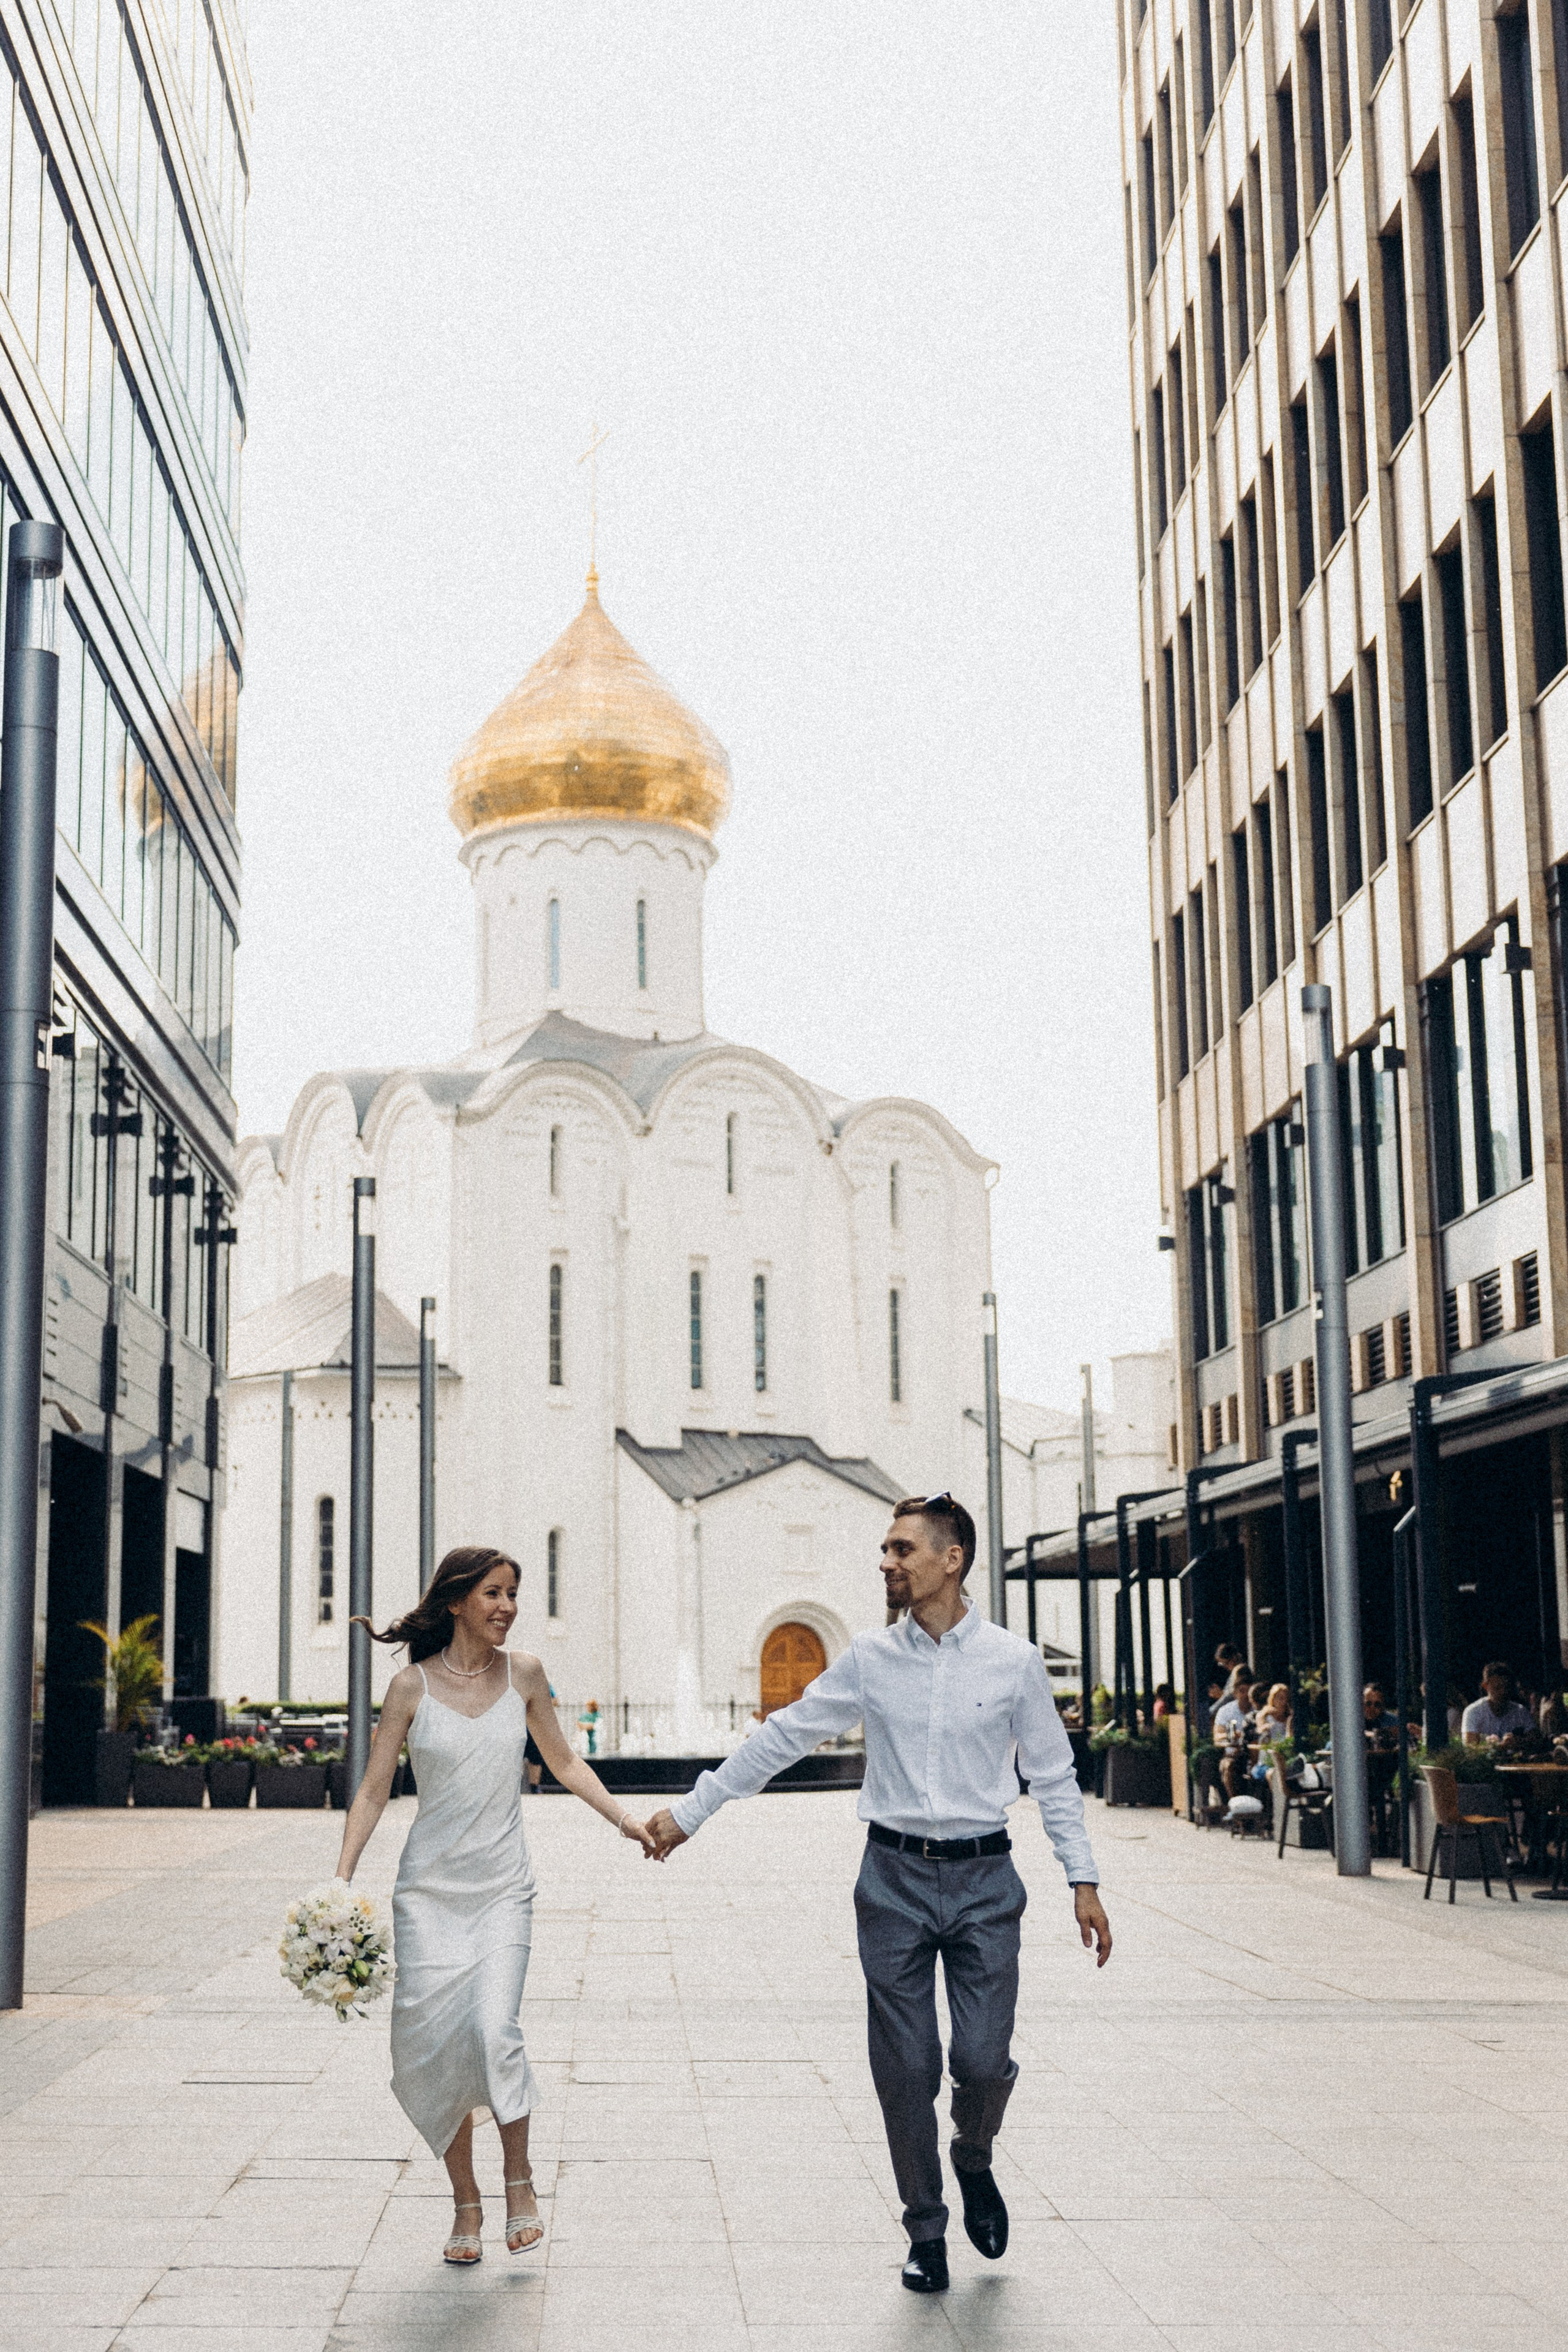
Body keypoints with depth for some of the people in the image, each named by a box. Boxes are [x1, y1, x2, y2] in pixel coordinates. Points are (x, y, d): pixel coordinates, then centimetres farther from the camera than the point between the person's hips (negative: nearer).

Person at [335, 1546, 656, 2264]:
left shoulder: (523, 1675, 1)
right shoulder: (413, 1686, -4)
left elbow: (562, 1761, 14)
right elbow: (374, 1790, 0)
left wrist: (623, 1819, 4)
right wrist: (342, 1881, -9)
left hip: (502, 1888, 0)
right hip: (430, 1889, 0)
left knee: (494, 2029, -18)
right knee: (435, 2049, -1)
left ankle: (520, 2179, 4)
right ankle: (465, 2203, 17)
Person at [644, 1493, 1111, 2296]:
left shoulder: (1014, 1660, -1)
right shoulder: (869, 1660, 2)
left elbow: (1053, 1776, 6)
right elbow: (782, 1738, 8)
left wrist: (1084, 1879, 2)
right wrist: (690, 1810, 8)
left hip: (984, 1880, -1)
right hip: (895, 1877, 1)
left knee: (984, 2062, -7)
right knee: (905, 2070, 2)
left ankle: (974, 2162, 27)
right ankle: (926, 2231, 20)